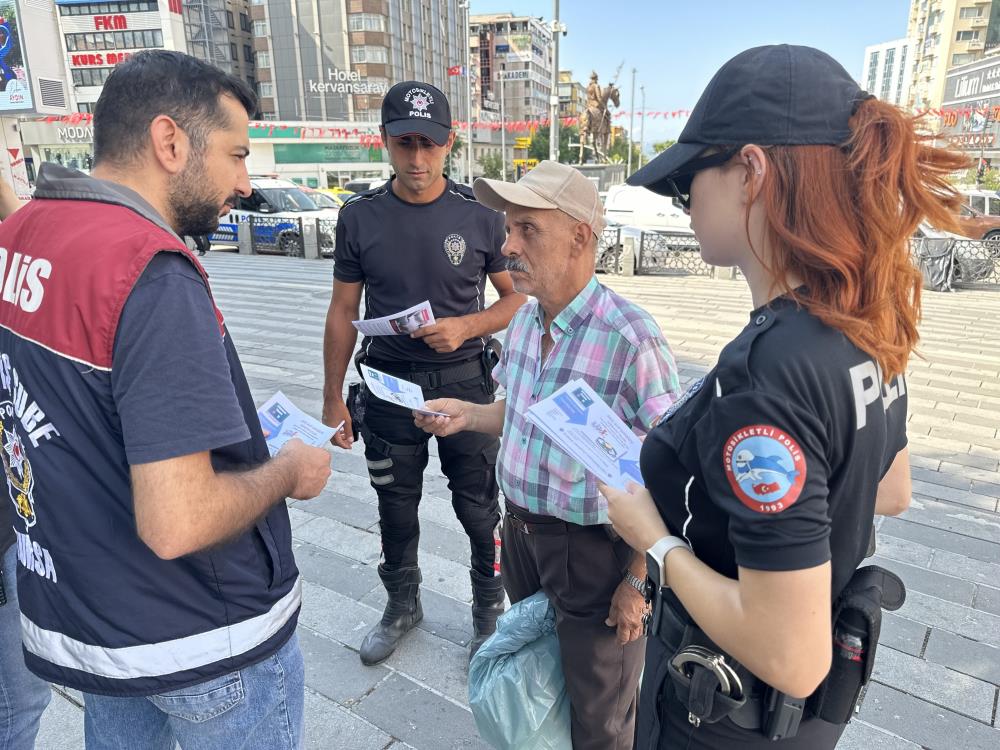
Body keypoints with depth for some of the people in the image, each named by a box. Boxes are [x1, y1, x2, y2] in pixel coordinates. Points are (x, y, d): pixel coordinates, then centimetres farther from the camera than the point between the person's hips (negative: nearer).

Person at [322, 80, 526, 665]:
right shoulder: (360, 217, -2)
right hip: (388, 383, 2)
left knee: (478, 508, 9)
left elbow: (517, 299, 0)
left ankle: (490, 612, 33)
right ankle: (403, 606, 41)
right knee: (396, 506, 17)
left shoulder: (480, 215, -6)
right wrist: (333, 398, 2)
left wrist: (467, 326, -19)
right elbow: (344, 312, 3)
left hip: (464, 381, -2)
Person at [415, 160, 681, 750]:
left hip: (595, 548, -7)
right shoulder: (524, 320, 0)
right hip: (521, 531, 7)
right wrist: (467, 414, -3)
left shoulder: (630, 339, -26)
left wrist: (638, 581, -15)